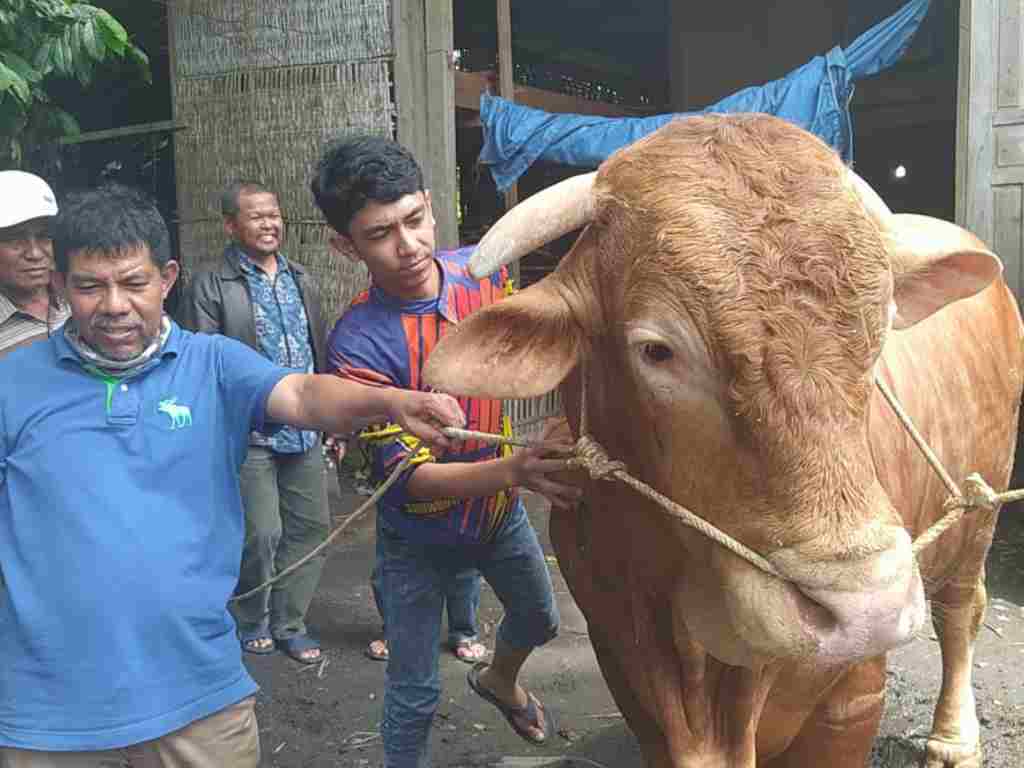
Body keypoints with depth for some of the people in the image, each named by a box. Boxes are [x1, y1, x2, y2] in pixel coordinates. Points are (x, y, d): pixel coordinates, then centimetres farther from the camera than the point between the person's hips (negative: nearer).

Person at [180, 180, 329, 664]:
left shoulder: (301, 282, 15)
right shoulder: (211, 287, -6)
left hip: (304, 433, 6)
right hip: (249, 436, -6)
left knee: (311, 528, 8)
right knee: (261, 534, -4)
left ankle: (289, 623, 25)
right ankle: (251, 623, 22)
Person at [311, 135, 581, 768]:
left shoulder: (484, 269, -16)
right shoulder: (357, 343, -32)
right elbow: (410, 476, -34)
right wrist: (517, 469, -49)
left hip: (499, 509, 6)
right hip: (420, 534, -5)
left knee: (539, 619, 29)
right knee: (415, 693, 7)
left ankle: (498, 680, 62)